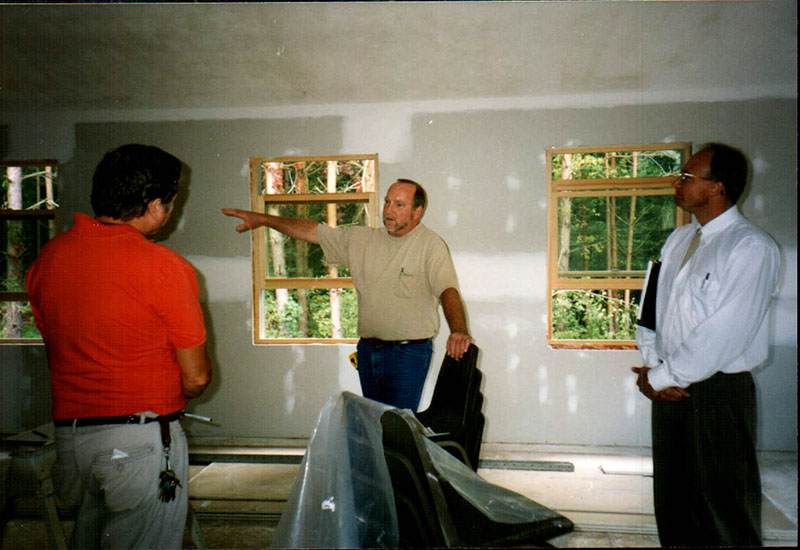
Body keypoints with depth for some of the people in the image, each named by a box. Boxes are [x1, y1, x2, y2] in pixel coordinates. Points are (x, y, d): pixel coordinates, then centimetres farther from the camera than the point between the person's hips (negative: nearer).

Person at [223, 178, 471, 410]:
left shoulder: (431, 245, -7)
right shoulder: (362, 239, 9)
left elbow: (448, 289, -20)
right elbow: (312, 231, 10)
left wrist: (458, 329, -39)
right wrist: (262, 219, 5)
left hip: (408, 353, -6)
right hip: (368, 351, 6)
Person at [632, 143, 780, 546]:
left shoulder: (752, 248, -13)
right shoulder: (678, 240, 11)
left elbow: (724, 334, -19)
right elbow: (651, 305, 14)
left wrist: (662, 377, -14)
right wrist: (651, 364, -1)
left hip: (719, 392, -7)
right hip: (670, 386, 7)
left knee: (723, 513, 5)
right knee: (671, 499, 16)